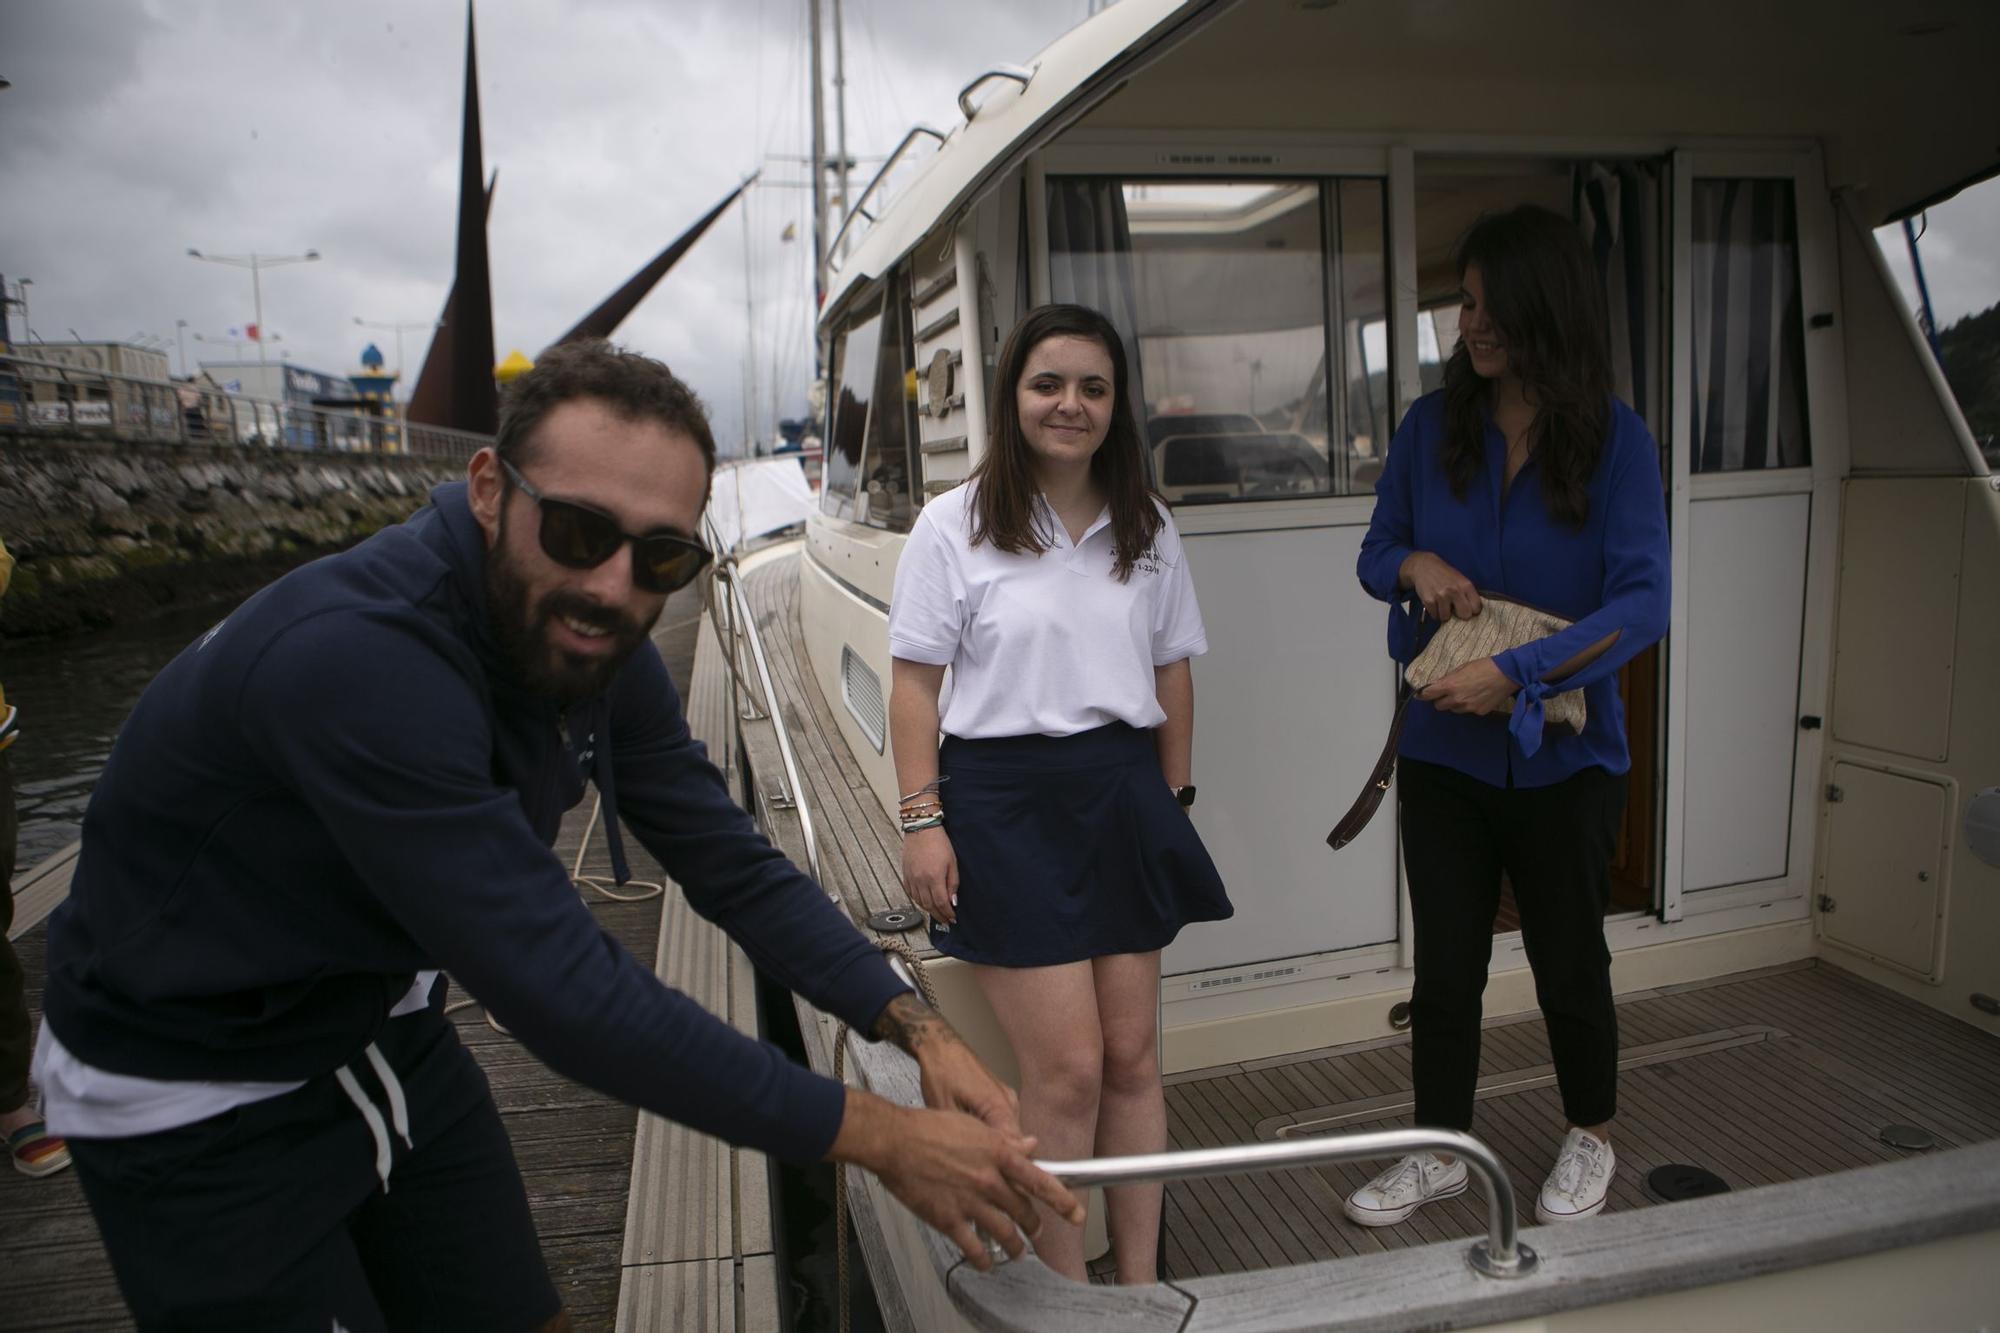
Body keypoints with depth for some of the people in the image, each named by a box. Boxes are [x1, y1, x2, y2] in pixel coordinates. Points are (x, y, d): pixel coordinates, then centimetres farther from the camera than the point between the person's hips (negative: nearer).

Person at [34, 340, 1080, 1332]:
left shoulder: (589, 639, -10)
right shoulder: (356, 657, -37)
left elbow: (733, 867, -4)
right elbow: (567, 995, -37)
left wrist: (917, 1027, -16)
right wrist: (879, 1137, -31)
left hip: (386, 1033, 7)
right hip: (200, 1104, -6)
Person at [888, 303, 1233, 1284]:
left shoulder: (1147, 531, 9)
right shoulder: (955, 526, -3)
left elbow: (1172, 675, 15)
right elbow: (915, 683, -4)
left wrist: (1170, 799, 12)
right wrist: (922, 822, -9)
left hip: (1121, 793, 5)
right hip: (1004, 798, -4)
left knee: (1133, 1056, 10)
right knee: (1068, 1068, -3)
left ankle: (1139, 1283, 26)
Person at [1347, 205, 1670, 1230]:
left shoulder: (1615, 439, -10)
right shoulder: (1432, 427, -1)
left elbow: (1641, 603, -16)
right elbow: (1375, 552, 8)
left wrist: (1516, 673, -25)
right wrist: (1417, 564, -15)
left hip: (1562, 752, -2)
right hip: (1444, 751, 2)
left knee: (1569, 961, 16)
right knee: (1445, 964, 11)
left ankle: (1590, 1139, 41)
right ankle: (1439, 1152, 30)